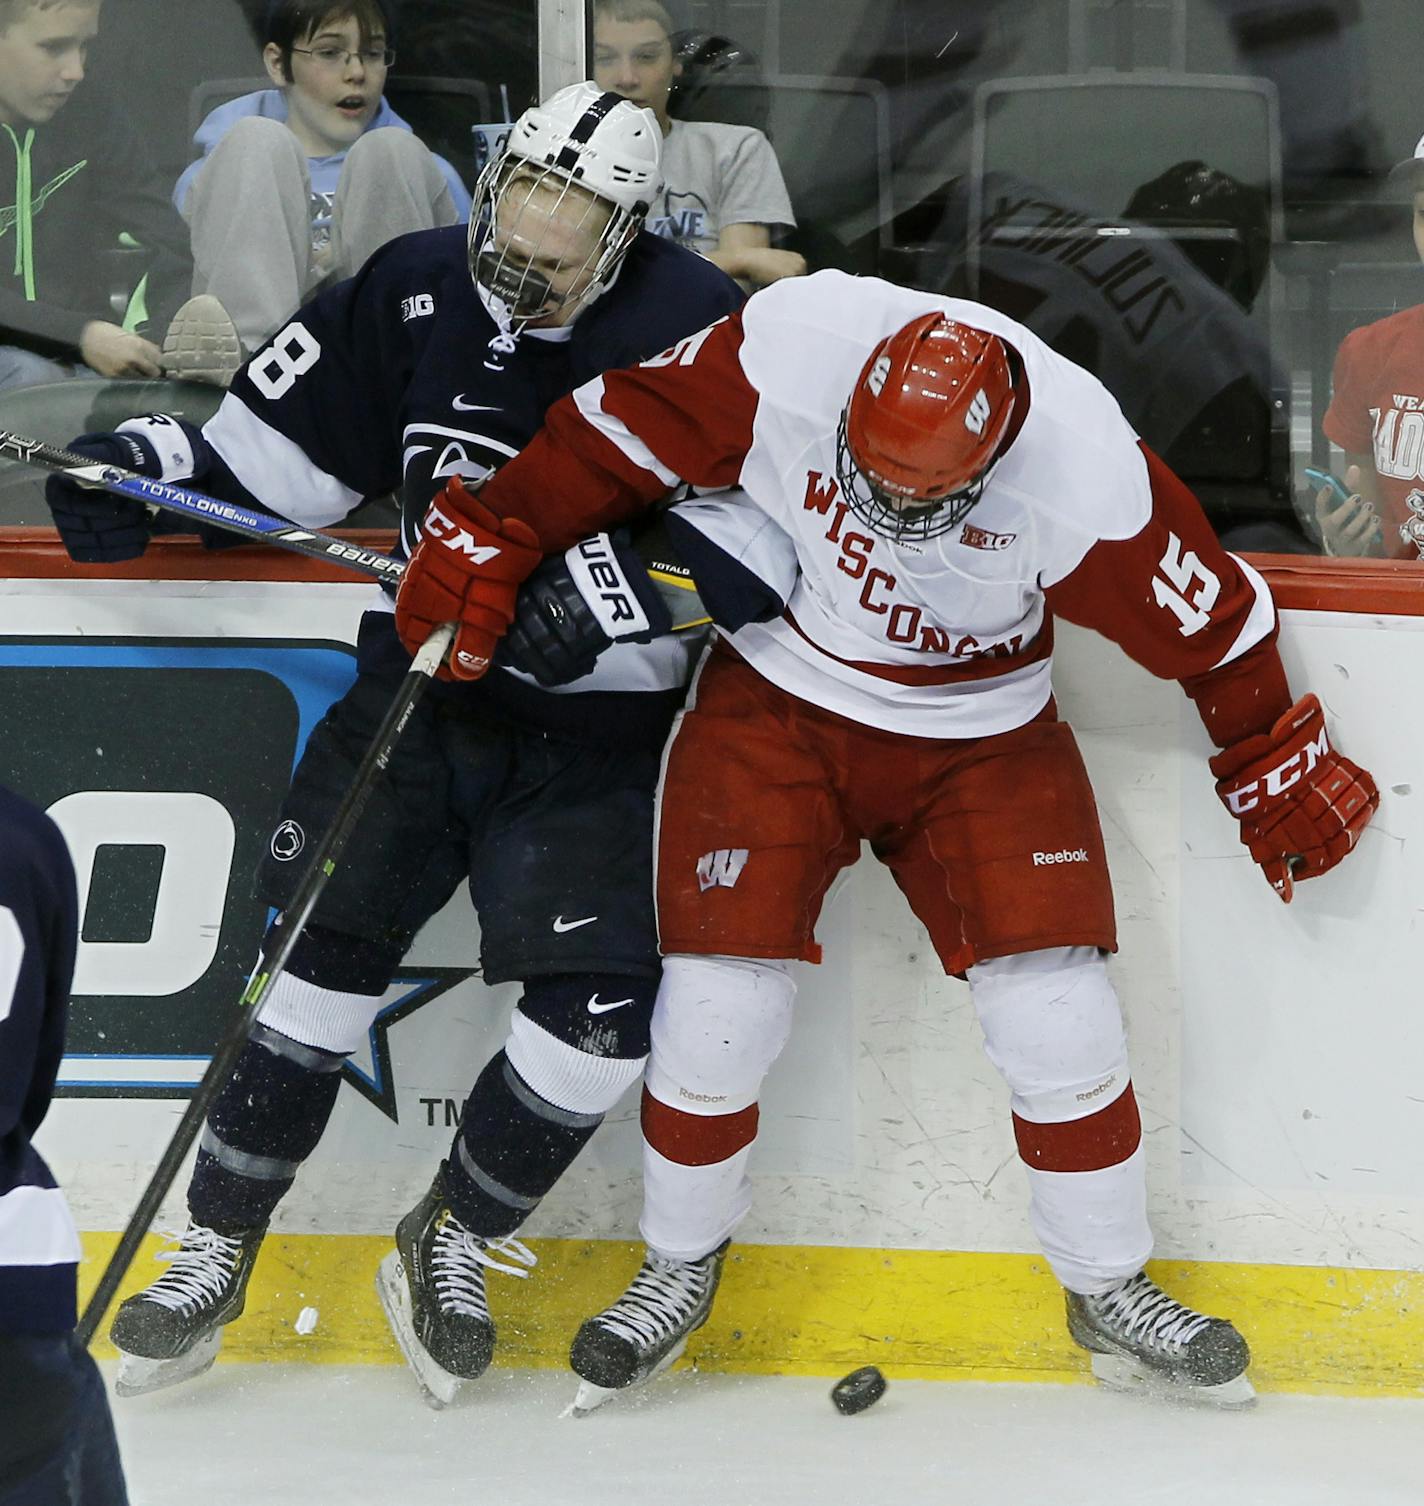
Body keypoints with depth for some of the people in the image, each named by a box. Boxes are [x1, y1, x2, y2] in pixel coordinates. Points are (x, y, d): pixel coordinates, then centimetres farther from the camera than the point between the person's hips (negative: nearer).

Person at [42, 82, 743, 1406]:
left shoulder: (696, 332, -14)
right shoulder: (415, 293, -1)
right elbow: (287, 438, 10)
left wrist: (619, 579, -32)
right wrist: (160, 464, -5)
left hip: (596, 734, -2)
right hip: (420, 687, 2)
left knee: (599, 1019, -10)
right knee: (327, 947, -4)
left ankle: (447, 1244, 16)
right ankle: (216, 1252, 11)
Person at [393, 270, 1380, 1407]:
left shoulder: (1085, 470, -28)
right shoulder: (785, 353, -27)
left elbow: (1206, 620, -12)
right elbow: (619, 433, -12)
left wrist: (1277, 764, 0)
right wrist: (488, 543, -8)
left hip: (983, 736, 0)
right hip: (777, 705, 0)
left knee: (1059, 1016, -8)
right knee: (719, 1002, -8)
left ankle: (1110, 1292, 14)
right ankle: (681, 1265, 19)